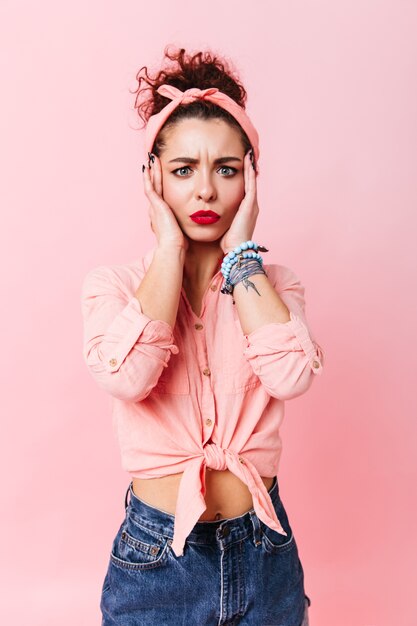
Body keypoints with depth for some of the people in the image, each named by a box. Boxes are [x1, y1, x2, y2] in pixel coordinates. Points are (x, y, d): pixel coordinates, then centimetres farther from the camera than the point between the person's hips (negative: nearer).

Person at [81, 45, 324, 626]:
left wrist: (240, 250, -15)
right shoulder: (114, 283, -6)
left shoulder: (272, 282, -2)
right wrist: (171, 246, -18)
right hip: (156, 552, -1)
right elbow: (126, 376, -27)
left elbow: (291, 375, -23)